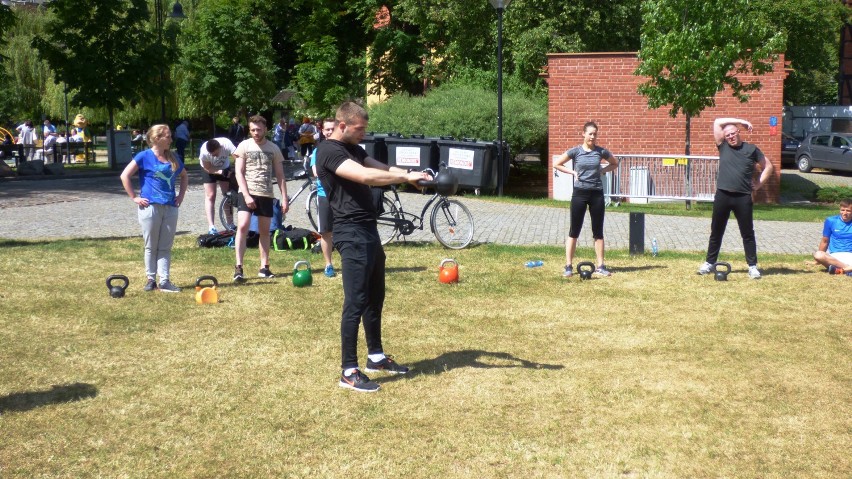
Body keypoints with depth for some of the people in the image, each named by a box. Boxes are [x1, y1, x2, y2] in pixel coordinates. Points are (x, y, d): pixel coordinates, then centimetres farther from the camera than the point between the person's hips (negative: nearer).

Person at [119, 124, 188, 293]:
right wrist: (134, 197, -9)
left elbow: (184, 176, 26)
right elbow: (125, 176, -7)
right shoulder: (144, 156, -5)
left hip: (170, 208, 5)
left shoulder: (173, 158, 10)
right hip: (150, 207, -4)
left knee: (165, 247, 5)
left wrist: (181, 195, 14)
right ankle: (151, 279, 15)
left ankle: (164, 281, 6)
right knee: (151, 246, 5)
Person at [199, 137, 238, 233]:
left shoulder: (227, 145, -37)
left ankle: (230, 223, 14)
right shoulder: (204, 152, -36)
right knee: (210, 196, -9)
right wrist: (221, 172, -38)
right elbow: (207, 169, -23)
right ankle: (211, 227, -11)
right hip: (210, 170, -2)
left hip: (225, 168, 2)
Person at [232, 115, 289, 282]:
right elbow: (239, 172, -5)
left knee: (264, 231, 9)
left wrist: (284, 198, 1)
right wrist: (247, 195, -15)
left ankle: (264, 267, 18)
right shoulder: (244, 146, 0)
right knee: (242, 227, -16)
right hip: (247, 193, -3)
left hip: (266, 194, 3)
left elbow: (280, 175, 8)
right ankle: (238, 267, -15)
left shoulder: (273, 148, 6)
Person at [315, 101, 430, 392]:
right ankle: (349, 372, -1)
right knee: (355, 302, -8)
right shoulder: (329, 151, -13)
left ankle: (376, 357, 30)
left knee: (375, 298, 17)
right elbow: (365, 176, -26)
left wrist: (412, 176, -9)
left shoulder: (353, 149, 18)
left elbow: (381, 168, 9)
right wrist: (406, 177, -22)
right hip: (352, 234, -10)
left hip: (369, 231, 10)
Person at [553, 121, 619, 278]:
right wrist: (572, 172, -3)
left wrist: (602, 170, 2)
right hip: (580, 193, -2)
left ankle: (600, 266, 12)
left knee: (598, 231, 6)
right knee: (574, 231, 1)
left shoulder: (601, 151, 2)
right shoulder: (575, 151, -3)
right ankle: (568, 266, 5)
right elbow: (556, 164, 4)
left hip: (597, 194, 2)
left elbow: (615, 164, 17)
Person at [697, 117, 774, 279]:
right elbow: (717, 122, 4)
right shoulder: (723, 146, 8)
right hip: (722, 196, 1)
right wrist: (740, 120, 5)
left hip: (743, 198, -1)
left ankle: (752, 266, 8)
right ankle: (709, 263, 18)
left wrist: (759, 183, 5)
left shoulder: (751, 149, 7)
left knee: (747, 233, 3)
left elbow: (768, 166, 16)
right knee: (716, 232, 9)